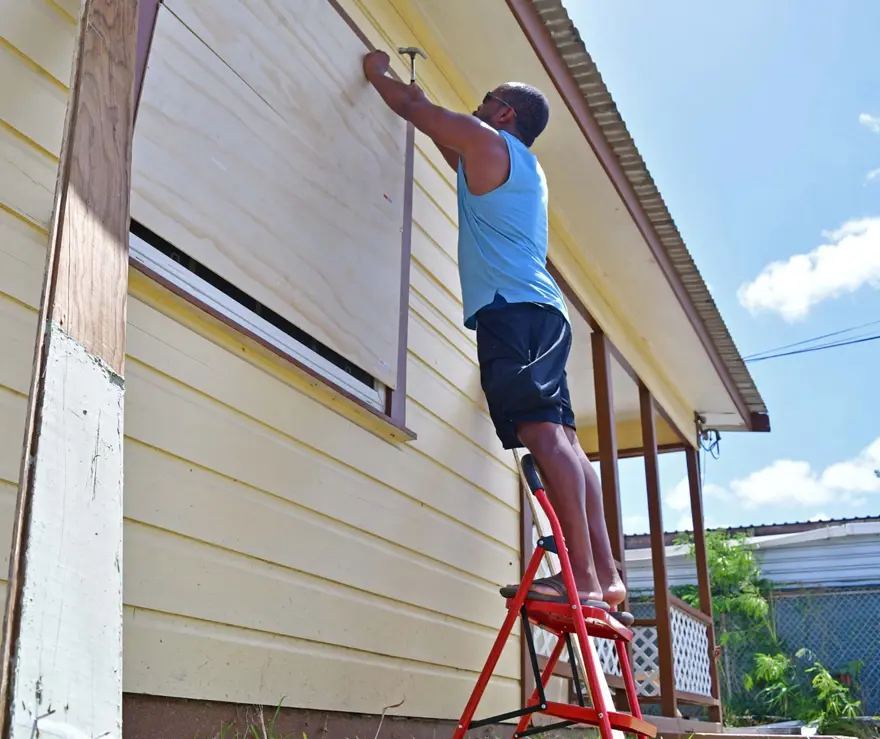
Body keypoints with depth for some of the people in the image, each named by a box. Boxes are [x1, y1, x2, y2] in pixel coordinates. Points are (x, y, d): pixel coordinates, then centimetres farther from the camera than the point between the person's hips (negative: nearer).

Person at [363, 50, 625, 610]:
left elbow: (412, 107, 17)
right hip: (542, 312, 9)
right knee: (560, 438, 3)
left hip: (511, 308, -9)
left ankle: (584, 577, -25)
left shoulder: (487, 140, 6)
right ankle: (606, 575, -1)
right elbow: (461, 161, 48)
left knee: (543, 433, -18)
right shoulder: (524, 166, 30)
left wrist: (378, 72, 36)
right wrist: (427, 105, 55)